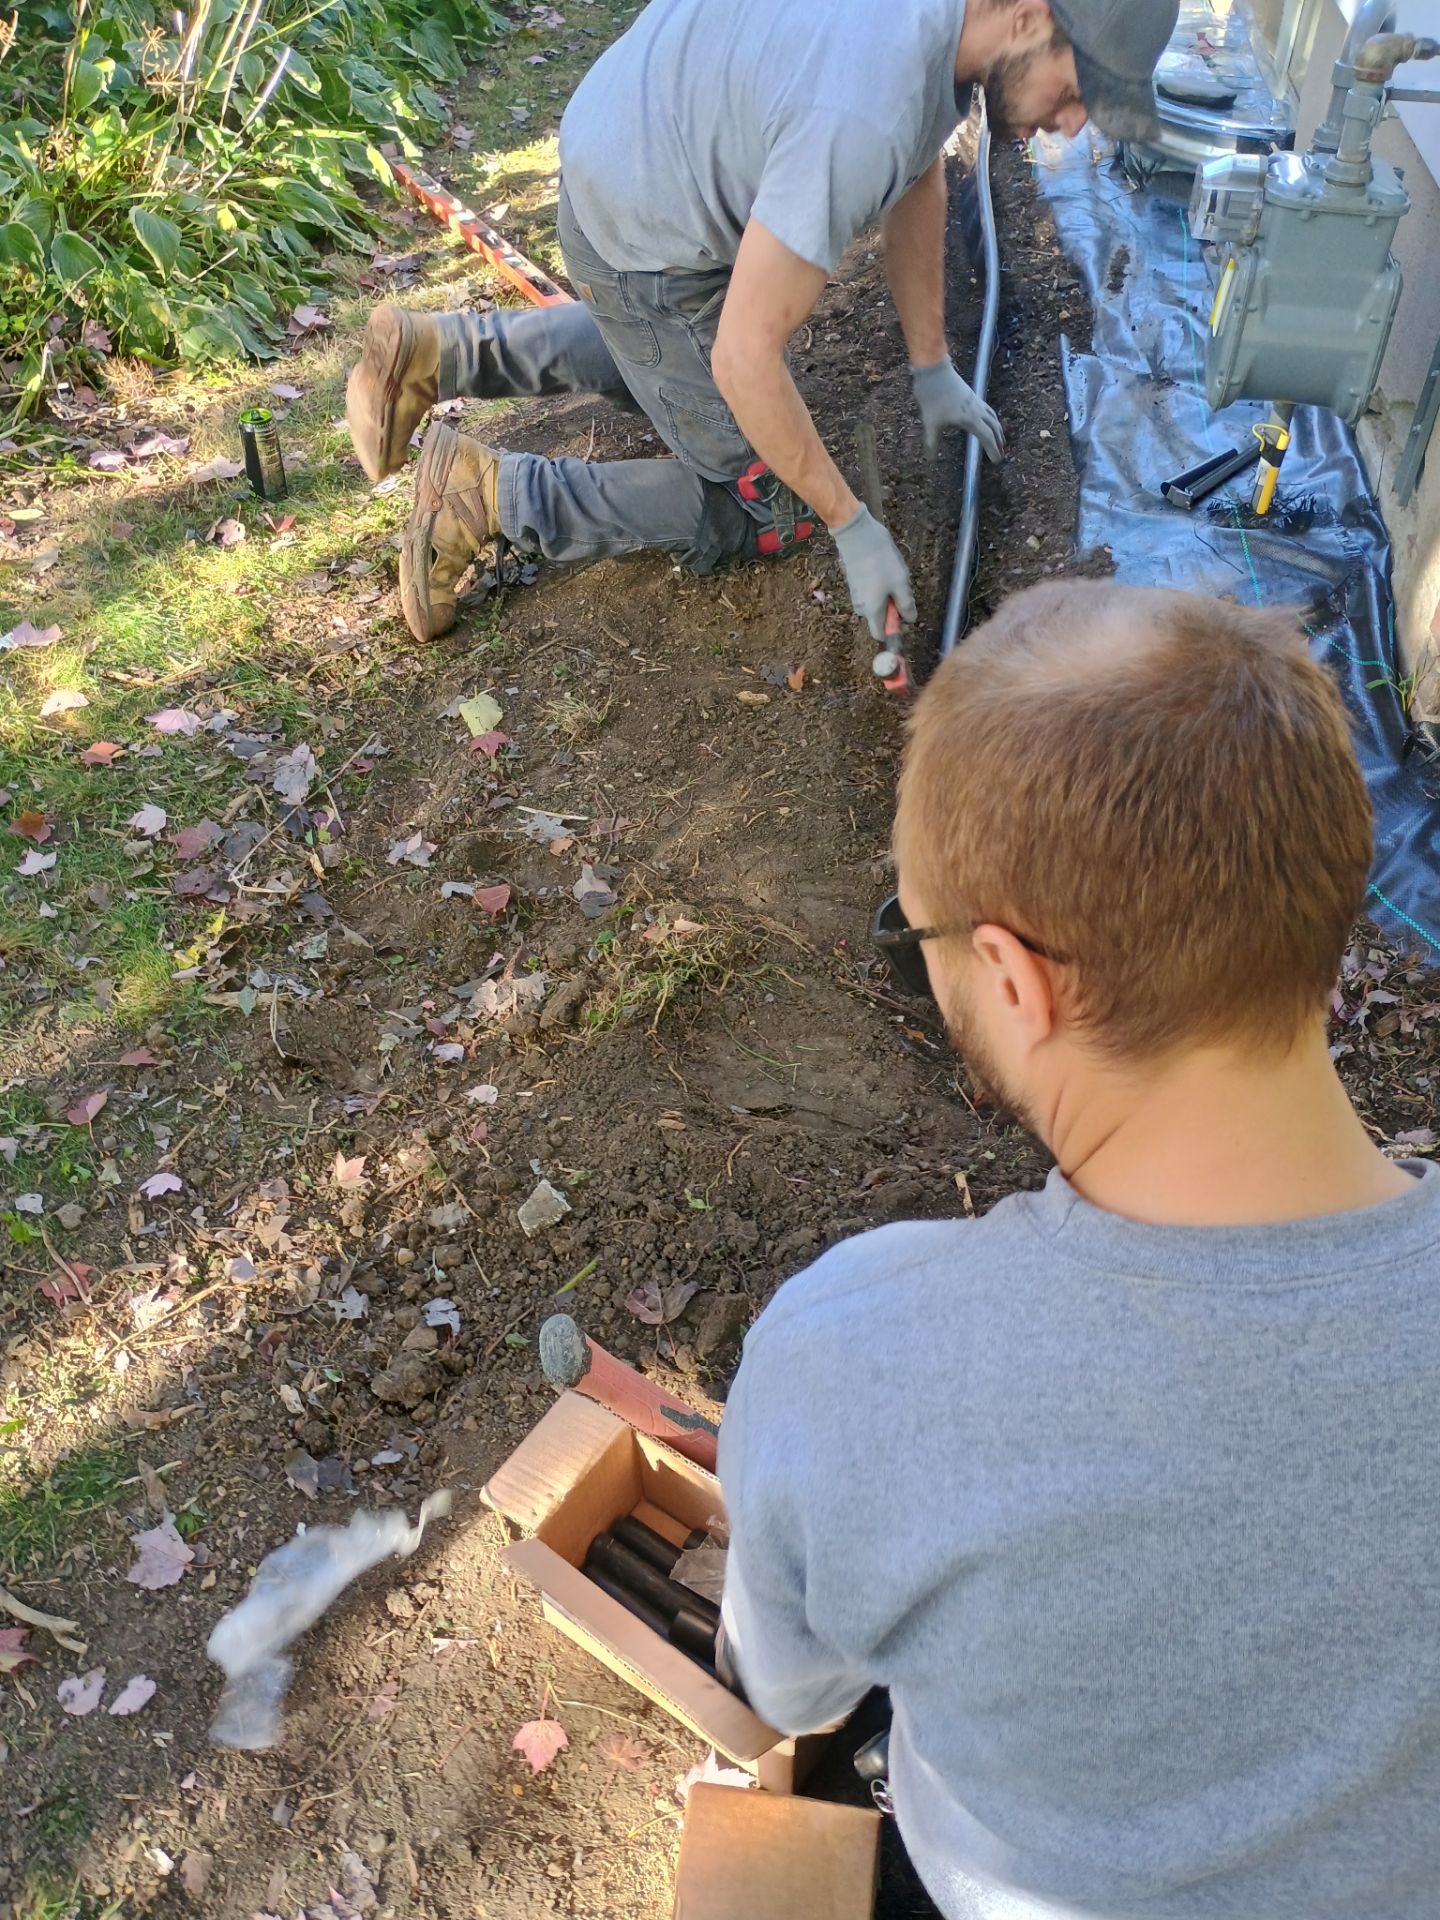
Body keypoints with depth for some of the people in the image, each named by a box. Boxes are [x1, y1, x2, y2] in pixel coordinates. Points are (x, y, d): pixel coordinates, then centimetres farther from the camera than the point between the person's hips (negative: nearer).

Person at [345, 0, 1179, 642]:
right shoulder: (862, 119, -37)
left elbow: (921, 175, 8)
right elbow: (745, 359, -33)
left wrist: (933, 369, 11)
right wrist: (853, 527, -23)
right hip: (647, 240, -9)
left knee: (663, 352, 37)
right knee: (765, 513, 1)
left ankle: (436, 353, 28)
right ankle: (486, 494, 0)